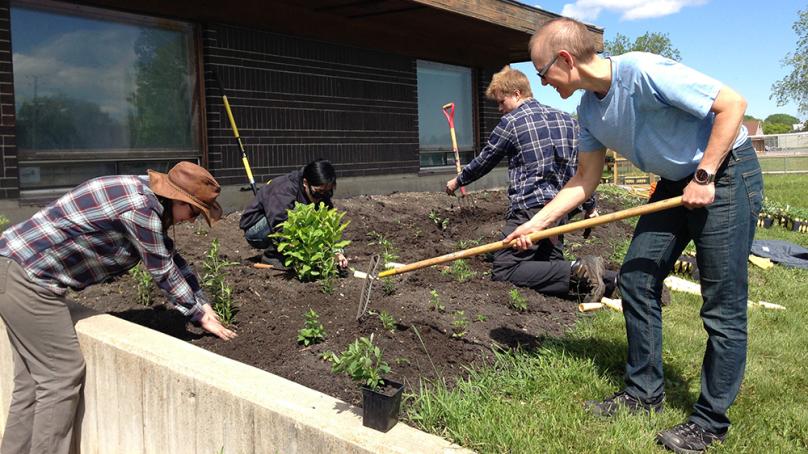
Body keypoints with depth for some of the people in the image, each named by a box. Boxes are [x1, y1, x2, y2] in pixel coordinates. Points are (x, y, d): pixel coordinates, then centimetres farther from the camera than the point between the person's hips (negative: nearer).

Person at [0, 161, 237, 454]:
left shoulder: (146, 195, 9)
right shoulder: (139, 205, -21)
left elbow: (171, 256, 18)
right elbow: (163, 271, -13)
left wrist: (201, 301, 20)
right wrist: (200, 316, -1)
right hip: (25, 274, -10)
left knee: (34, 379, 15)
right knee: (63, 375, -4)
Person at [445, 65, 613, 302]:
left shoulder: (511, 122, -3)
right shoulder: (565, 119, 15)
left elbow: (483, 162, 7)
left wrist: (458, 181, 25)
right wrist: (590, 206, 24)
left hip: (529, 207, -8)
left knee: (503, 272, -10)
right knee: (550, 265, 19)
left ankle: (577, 273, -22)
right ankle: (610, 278, -2)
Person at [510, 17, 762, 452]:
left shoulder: (643, 72, -26)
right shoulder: (589, 109, 0)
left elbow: (732, 103, -22)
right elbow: (584, 180, 7)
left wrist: (704, 177, -20)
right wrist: (537, 222, 1)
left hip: (725, 172, -8)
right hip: (677, 181, 8)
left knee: (723, 306, -4)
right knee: (636, 278, 5)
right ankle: (644, 392, 19)